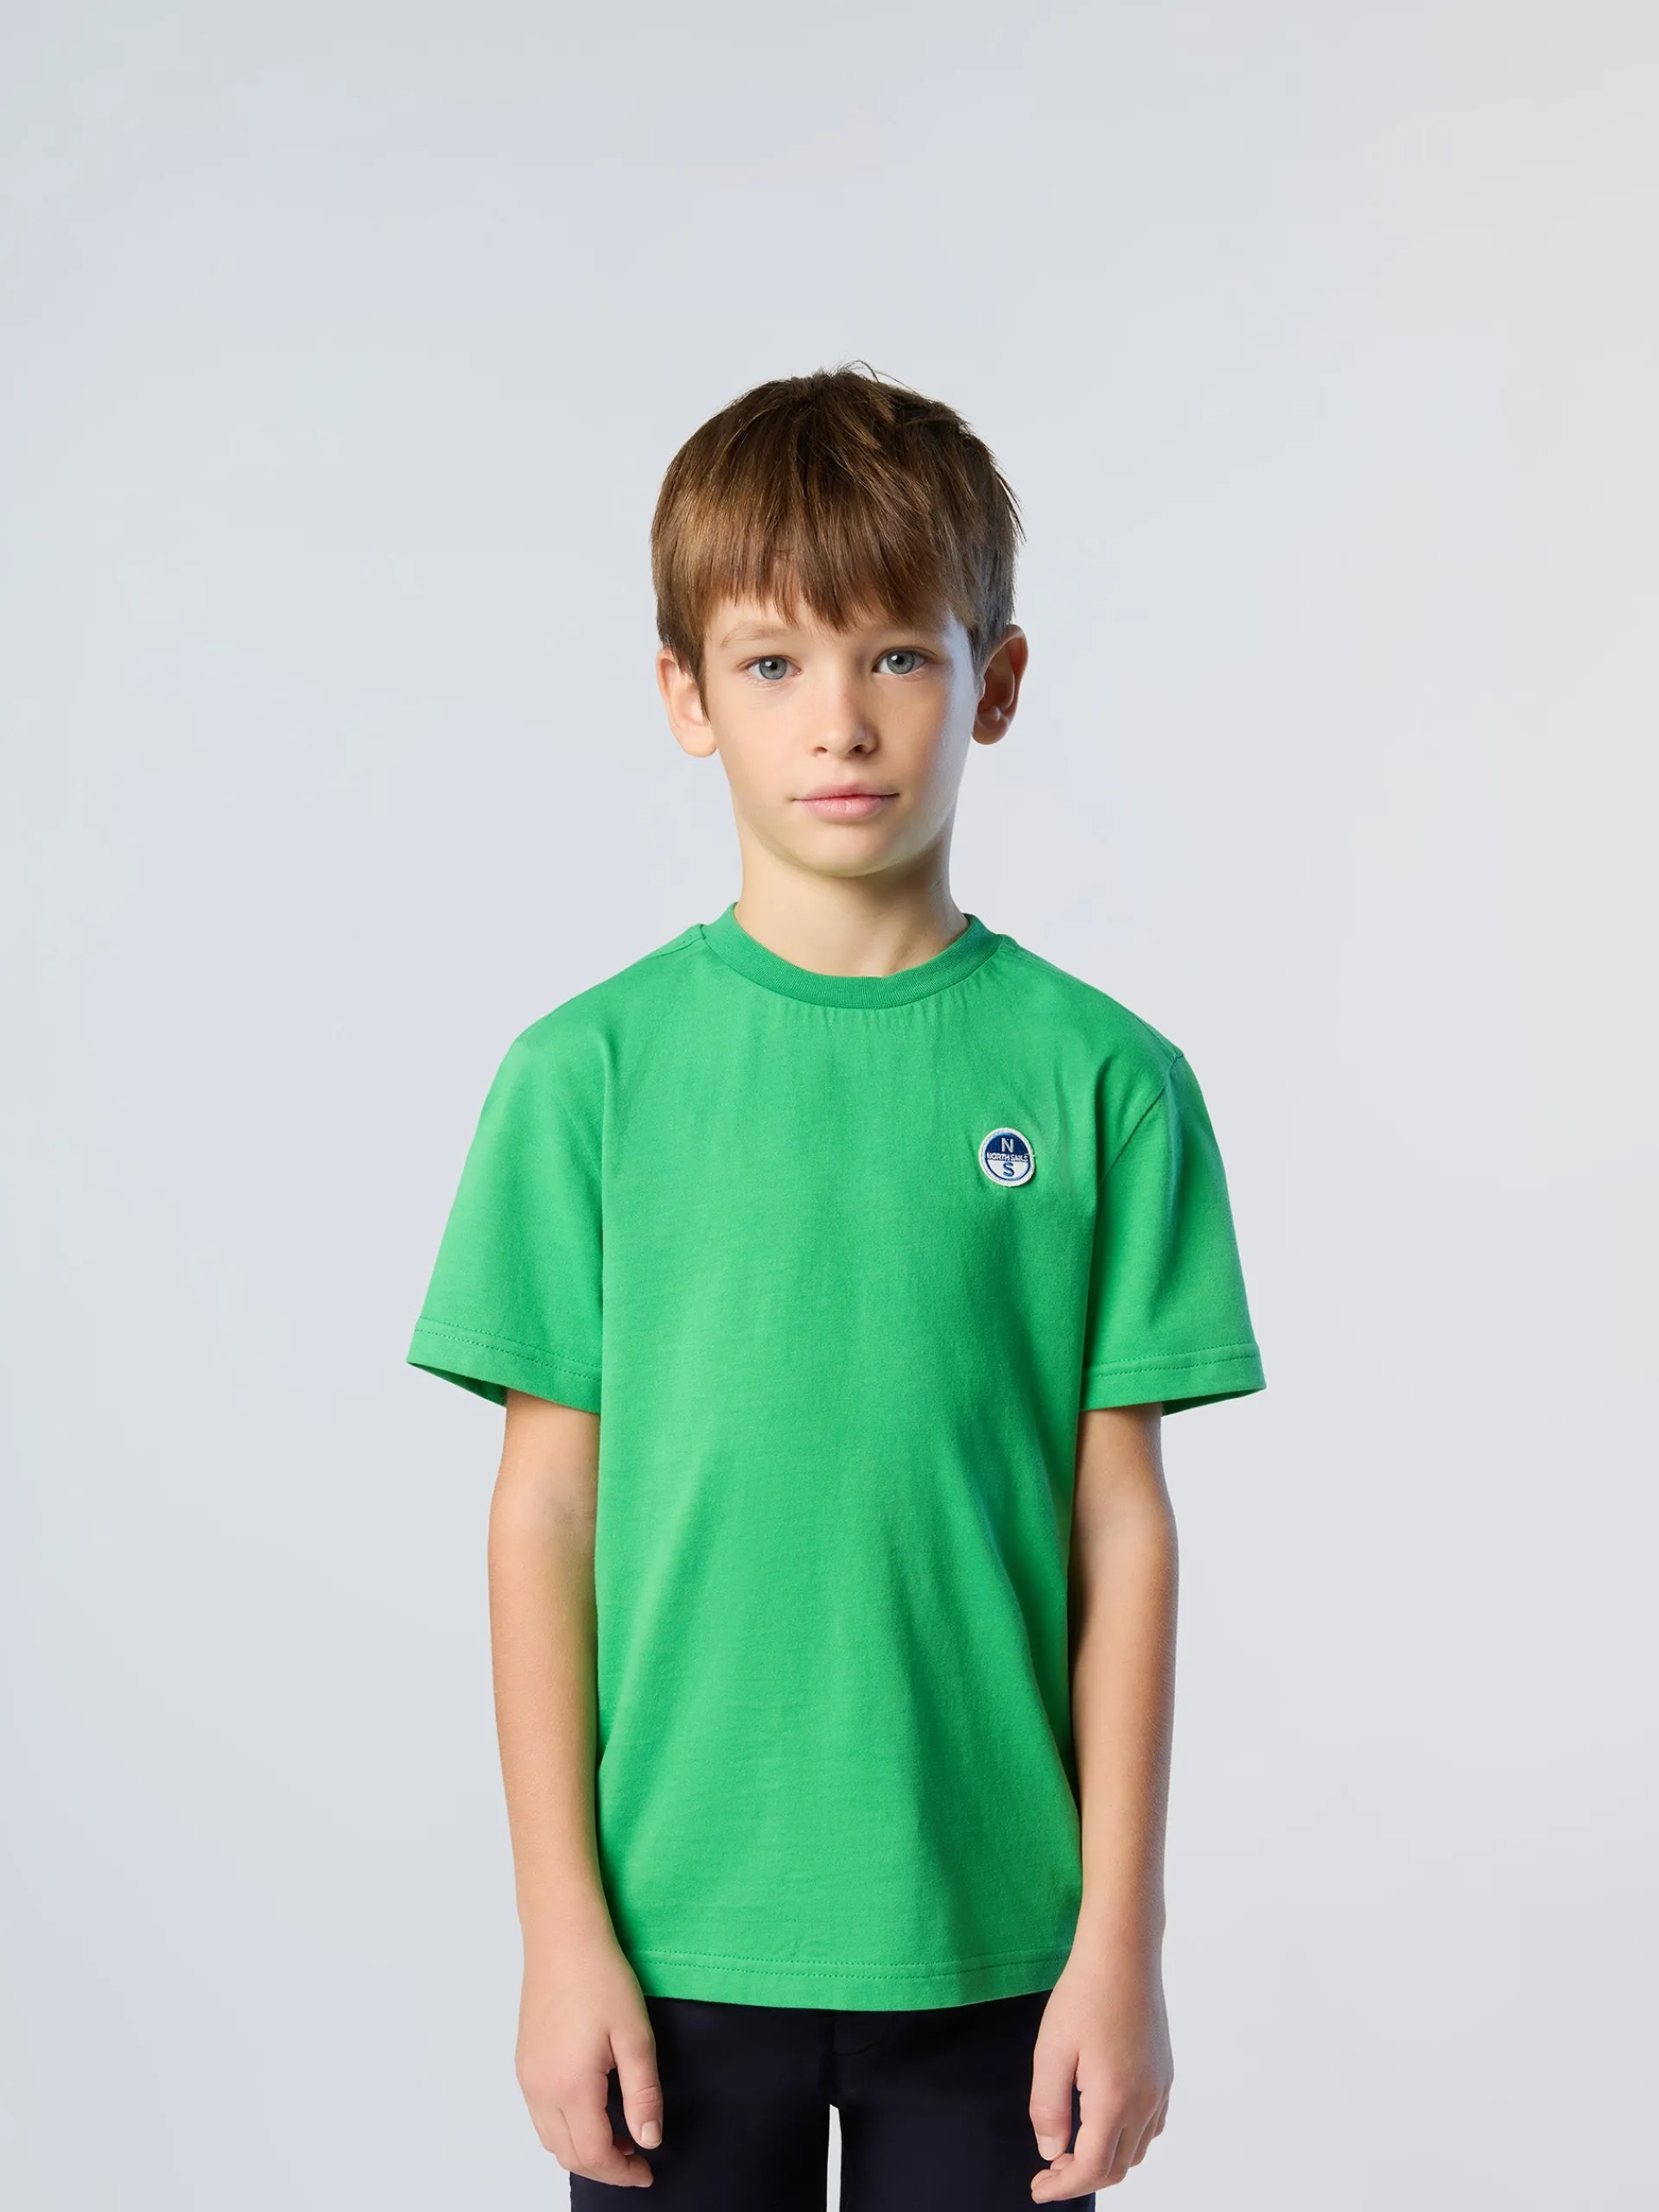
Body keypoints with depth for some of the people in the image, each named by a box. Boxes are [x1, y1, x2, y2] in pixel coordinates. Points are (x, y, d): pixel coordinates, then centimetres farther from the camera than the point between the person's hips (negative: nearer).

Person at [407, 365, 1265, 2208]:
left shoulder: (1101, 1080, -2)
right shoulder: (588, 1073, -3)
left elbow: (1122, 1533, -1)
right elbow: (546, 1517, -1)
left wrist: (1122, 1941, -2)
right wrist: (562, 1932, -2)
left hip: (996, 1949, 0)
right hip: (678, 1937, 0)